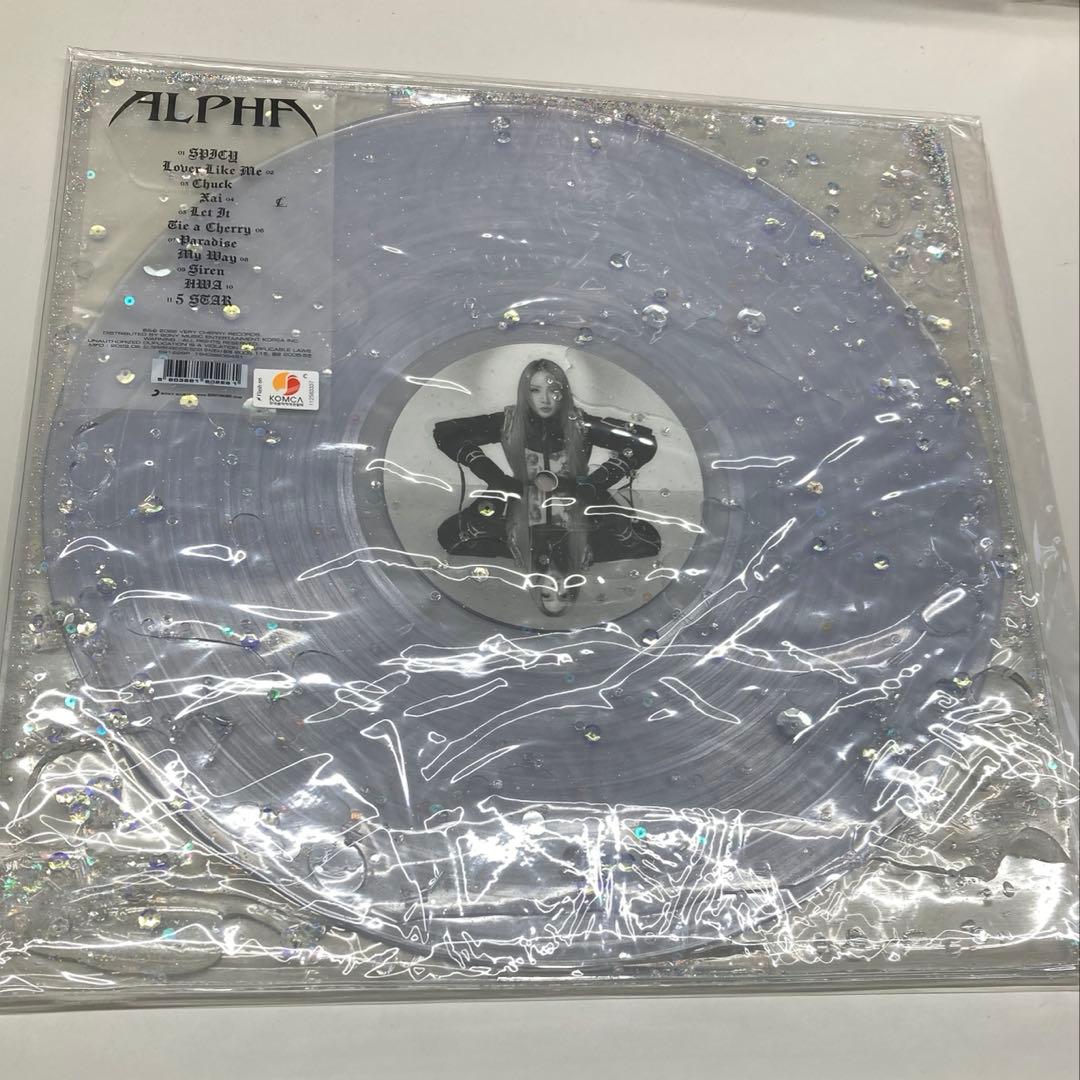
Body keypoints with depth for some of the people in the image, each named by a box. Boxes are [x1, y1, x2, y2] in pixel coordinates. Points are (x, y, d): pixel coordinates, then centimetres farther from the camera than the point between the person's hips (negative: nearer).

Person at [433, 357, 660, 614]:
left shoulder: (580, 424, -16)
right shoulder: (509, 423, -14)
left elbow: (645, 443, -19)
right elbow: (444, 433, -13)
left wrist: (591, 484, -21)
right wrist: (497, 478, -17)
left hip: (579, 513, -1)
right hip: (522, 515, 2)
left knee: (647, 542, -21)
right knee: (450, 536, -18)